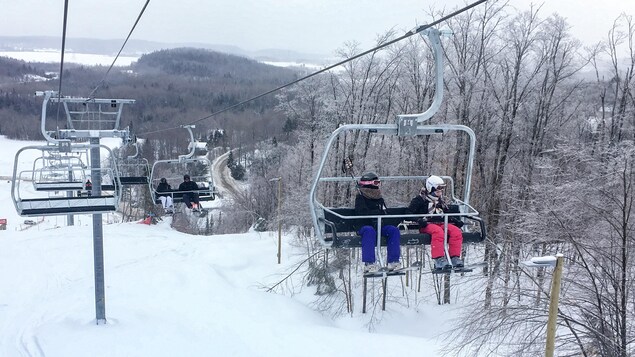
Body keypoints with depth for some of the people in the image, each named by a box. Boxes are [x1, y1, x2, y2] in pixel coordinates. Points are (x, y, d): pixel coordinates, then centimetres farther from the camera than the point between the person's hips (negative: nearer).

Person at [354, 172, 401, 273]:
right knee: (369, 231, -38)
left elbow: (385, 214, 15)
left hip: (379, 226, 6)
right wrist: (378, 212, -13)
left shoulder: (379, 198, 18)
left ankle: (393, 261, -19)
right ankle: (369, 263, -39)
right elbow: (362, 214, -14)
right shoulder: (360, 197, 0)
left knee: (394, 230, -19)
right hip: (364, 226, -6)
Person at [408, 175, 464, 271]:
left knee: (456, 231, -21)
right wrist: (419, 220, -18)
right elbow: (410, 213, -1)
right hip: (427, 225, -6)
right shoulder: (420, 200, 3)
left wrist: (455, 221, 12)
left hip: (441, 223, 6)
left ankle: (455, 258, -20)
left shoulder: (440, 201, 25)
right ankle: (439, 260, -42)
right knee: (438, 232, -39)